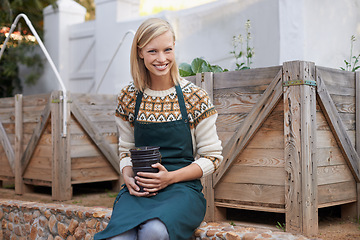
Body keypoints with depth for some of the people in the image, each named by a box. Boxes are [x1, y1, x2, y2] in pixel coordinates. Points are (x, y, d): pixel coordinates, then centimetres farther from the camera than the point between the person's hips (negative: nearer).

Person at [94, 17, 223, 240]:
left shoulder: (194, 97, -2)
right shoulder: (129, 97, 7)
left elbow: (213, 157, 1)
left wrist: (171, 177, -12)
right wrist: (128, 176, -5)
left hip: (182, 187, -1)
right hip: (139, 189, 2)